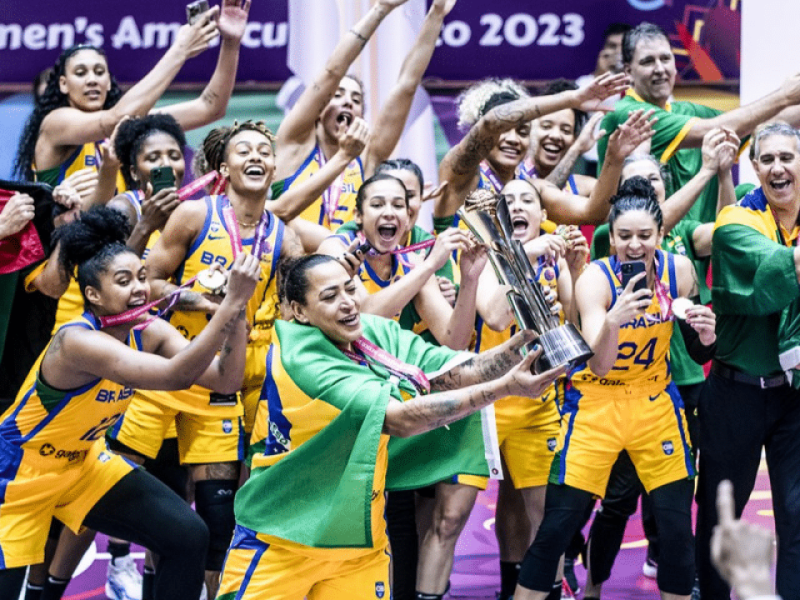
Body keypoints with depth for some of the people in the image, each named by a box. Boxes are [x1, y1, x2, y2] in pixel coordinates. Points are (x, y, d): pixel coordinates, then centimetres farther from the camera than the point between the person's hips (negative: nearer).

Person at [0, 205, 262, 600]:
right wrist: (232, 302, -48)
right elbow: (176, 375, -44)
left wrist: (237, 310, -30)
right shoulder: (78, 341, -33)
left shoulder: (149, 333, -10)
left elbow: (225, 379, -18)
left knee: (188, 537, -5)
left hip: (83, 459, 7)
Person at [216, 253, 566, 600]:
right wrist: (505, 387, -31)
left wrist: (520, 346, -28)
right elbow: (402, 418, -30)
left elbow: (461, 371, -10)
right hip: (279, 542, -6)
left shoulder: (379, 334, -2)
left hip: (361, 541, 6)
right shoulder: (301, 359, -23)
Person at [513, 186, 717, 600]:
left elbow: (695, 347, 8)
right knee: (557, 526, -5)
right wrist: (613, 321, -48)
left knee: (677, 526, 0)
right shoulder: (595, 278, -19)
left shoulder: (679, 270, -8)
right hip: (596, 403, -3)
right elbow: (599, 365, -29)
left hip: (655, 401, 3)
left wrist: (704, 335, -15)